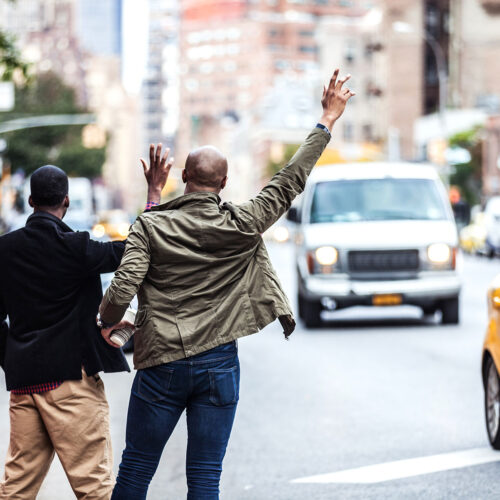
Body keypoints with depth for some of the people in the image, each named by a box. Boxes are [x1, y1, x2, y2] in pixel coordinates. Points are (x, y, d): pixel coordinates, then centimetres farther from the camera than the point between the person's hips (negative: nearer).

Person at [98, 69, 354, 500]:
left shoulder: (149, 227, -6)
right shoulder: (242, 225, -3)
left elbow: (123, 289, -14)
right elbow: (290, 182, 3)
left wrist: (108, 321, 8)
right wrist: (327, 122, 9)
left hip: (162, 363, -1)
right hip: (219, 364, 1)